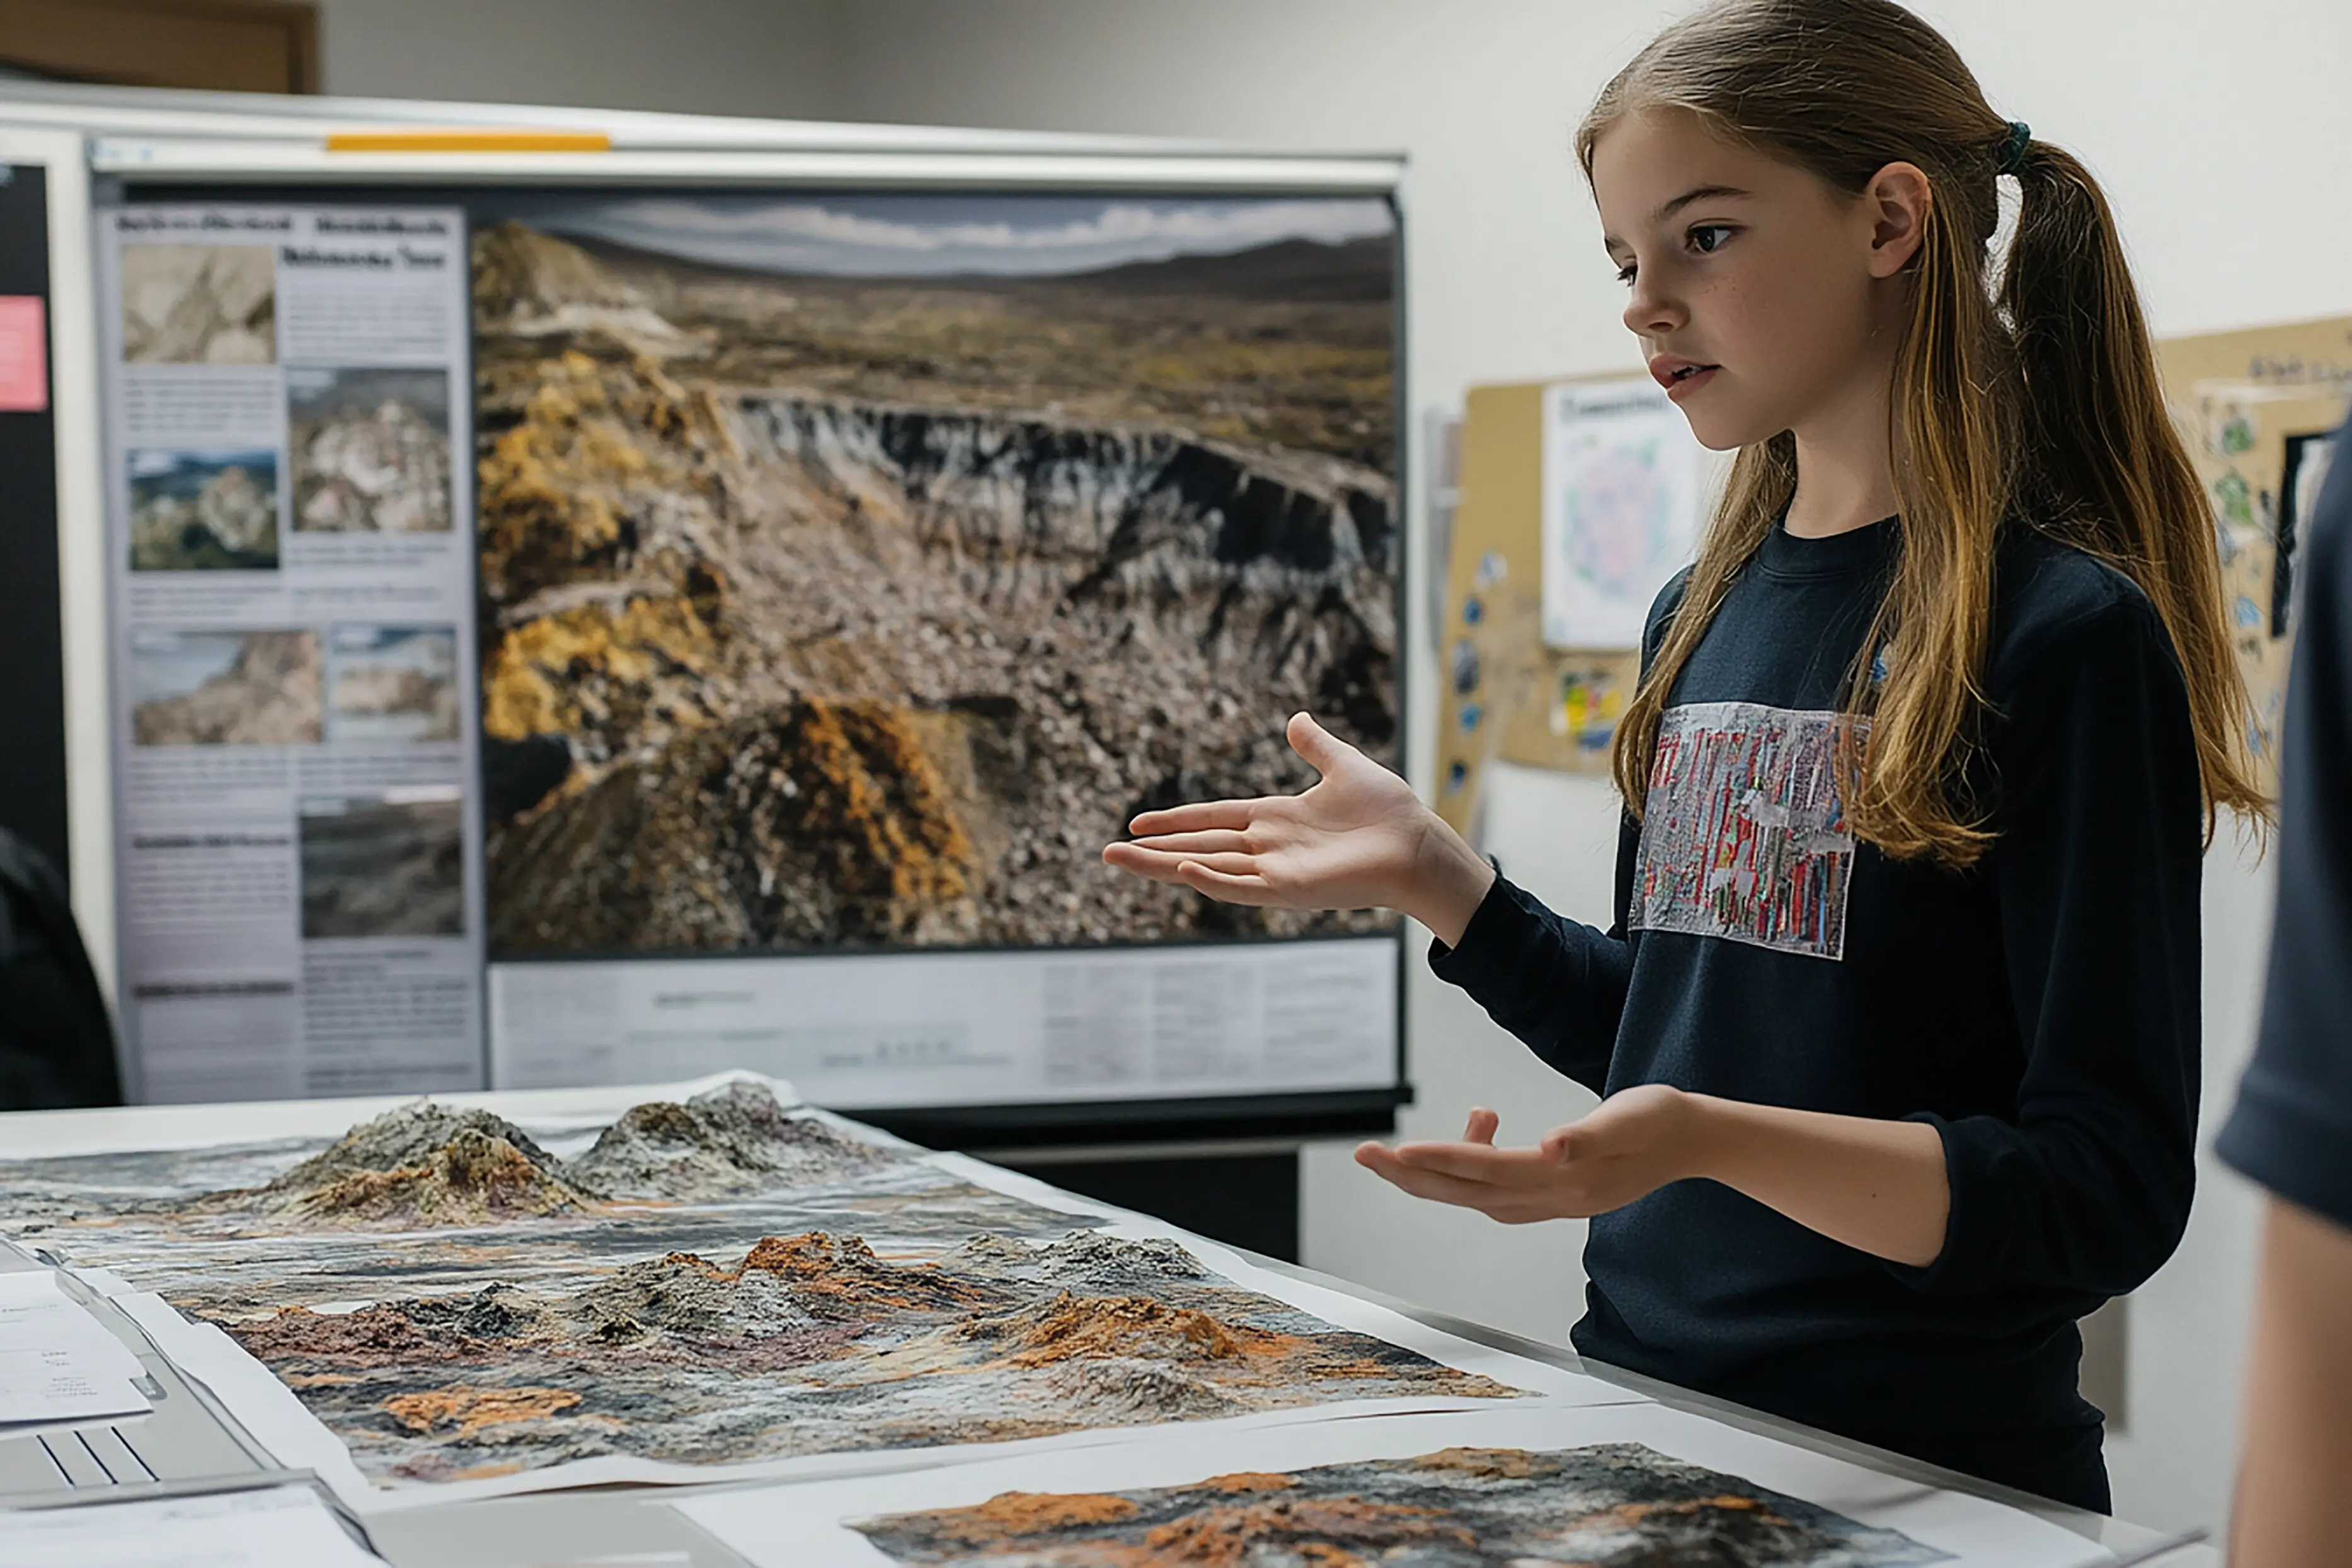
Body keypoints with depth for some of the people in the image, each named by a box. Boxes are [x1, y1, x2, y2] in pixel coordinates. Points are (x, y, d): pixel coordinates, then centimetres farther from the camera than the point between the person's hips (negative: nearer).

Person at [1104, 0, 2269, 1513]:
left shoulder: (2067, 636, -16)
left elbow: (2109, 1195, -20)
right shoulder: (1704, 618, 6)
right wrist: (1427, 872, 4)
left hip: (1918, 1476, -7)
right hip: (1644, 1415, 7)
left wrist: (1715, 1145, -32)